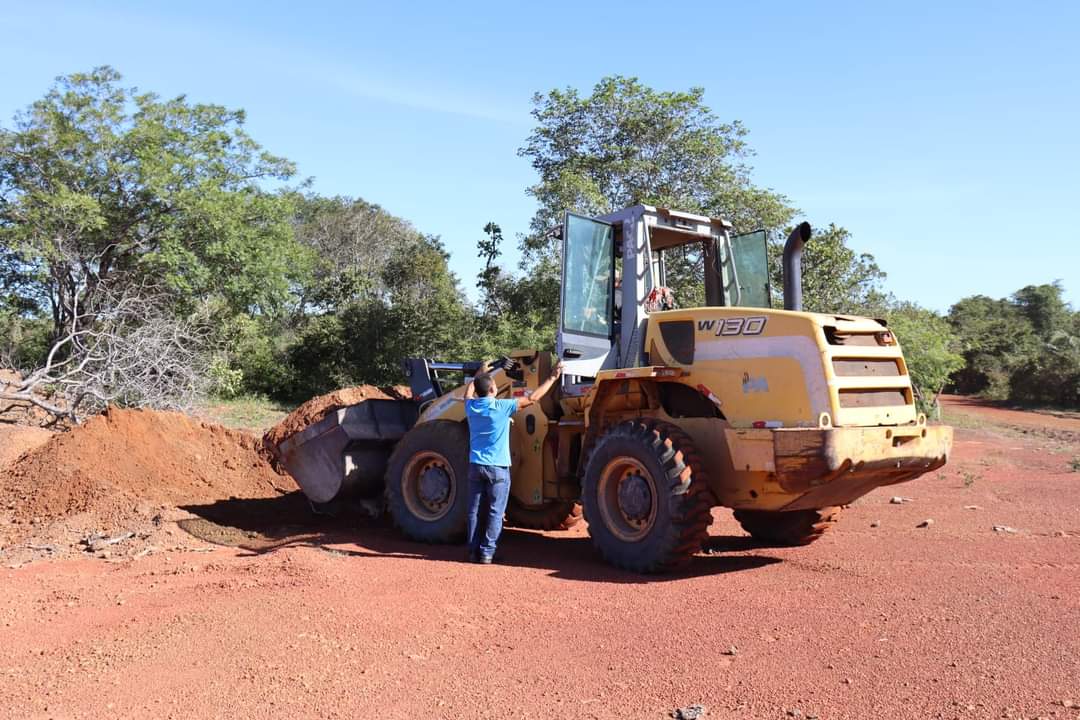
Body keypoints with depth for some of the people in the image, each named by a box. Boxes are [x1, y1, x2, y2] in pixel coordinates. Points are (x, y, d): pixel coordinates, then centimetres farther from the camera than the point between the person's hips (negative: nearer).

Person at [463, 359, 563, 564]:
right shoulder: (501, 407, -12)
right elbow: (532, 399, -8)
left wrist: (479, 374, 42)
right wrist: (552, 378, 1)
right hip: (497, 468, -5)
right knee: (495, 512, 2)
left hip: (476, 466, 5)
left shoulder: (471, 407, 2)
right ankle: (487, 552, 1)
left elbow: (468, 393, 27)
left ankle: (474, 551, 11)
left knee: (475, 511, 9)